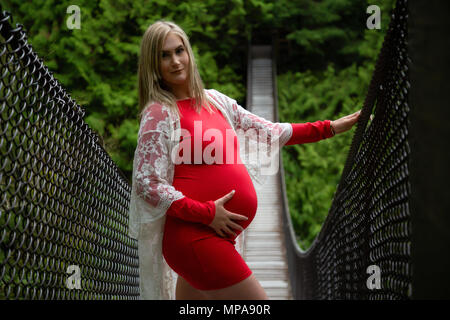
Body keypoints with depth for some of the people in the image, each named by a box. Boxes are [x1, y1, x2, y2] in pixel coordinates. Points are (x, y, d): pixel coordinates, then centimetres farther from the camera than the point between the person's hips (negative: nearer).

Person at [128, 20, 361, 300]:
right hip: (194, 236, -7)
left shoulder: (214, 101, 13)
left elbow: (270, 132, 20)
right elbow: (147, 184, -13)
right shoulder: (159, 113, -8)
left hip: (216, 235, 7)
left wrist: (330, 128, 21)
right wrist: (206, 213, -17)